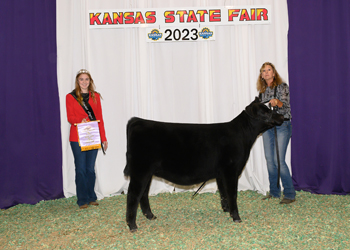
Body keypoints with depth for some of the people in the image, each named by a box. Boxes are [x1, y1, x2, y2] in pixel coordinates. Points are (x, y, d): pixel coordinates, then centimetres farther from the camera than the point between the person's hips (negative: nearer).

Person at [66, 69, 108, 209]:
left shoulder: (95, 96, 11)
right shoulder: (70, 97, 3)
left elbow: (100, 118, 11)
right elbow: (70, 117, -1)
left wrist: (103, 138, 7)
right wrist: (80, 120, -23)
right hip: (77, 138, -2)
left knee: (91, 168, 7)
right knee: (81, 169, 0)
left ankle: (91, 197, 18)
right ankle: (82, 200, 8)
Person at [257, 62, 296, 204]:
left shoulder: (282, 86, -3)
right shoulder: (262, 91, 14)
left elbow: (287, 105, -14)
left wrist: (277, 102, -32)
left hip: (282, 125, -6)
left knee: (279, 160, -13)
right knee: (269, 160, 5)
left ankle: (289, 194, -4)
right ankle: (274, 191, 16)